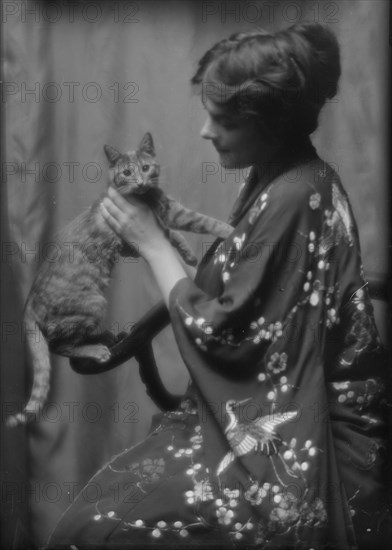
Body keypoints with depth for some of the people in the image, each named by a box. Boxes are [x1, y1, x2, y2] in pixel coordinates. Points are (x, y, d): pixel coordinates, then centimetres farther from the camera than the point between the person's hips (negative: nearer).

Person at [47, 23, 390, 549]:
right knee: (106, 495, 3)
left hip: (297, 450, -9)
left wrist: (152, 242, -9)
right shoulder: (290, 178, 6)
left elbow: (218, 331, -17)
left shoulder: (292, 199, -23)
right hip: (280, 409, 9)